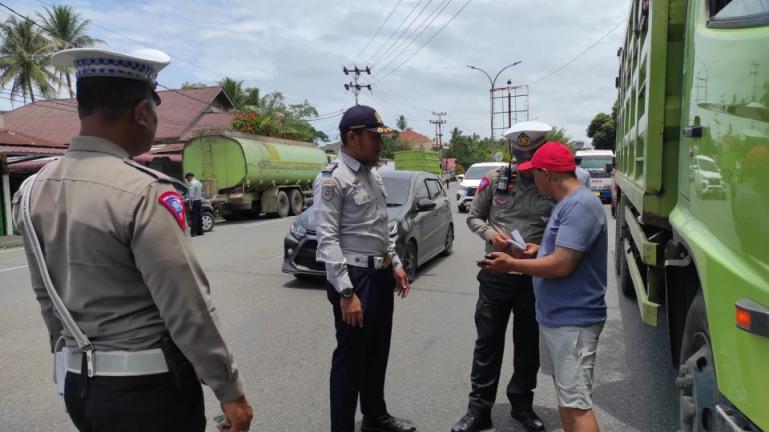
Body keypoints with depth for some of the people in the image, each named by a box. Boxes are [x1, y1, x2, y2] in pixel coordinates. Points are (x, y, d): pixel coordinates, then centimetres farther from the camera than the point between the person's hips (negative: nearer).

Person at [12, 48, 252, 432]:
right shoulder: (144, 193, -22)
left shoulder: (34, 191, 1)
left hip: (78, 385, 7)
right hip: (148, 388, -6)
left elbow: (46, 297, 10)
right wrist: (229, 390, -11)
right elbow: (187, 308, -21)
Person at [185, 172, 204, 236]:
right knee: (199, 217, 10)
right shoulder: (199, 182, 15)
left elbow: (191, 195, -19)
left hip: (194, 202, -9)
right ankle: (200, 231, 14)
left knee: (193, 218, -8)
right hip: (199, 201, 9)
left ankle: (193, 232, -9)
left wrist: (190, 204, -18)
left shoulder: (192, 184, -13)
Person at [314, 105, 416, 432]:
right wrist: (346, 293, -23)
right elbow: (327, 239, -20)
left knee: (378, 352, 20)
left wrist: (395, 263, 13)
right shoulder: (332, 179, -15)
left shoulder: (373, 174, 11)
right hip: (354, 277, -8)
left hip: (381, 274, 9)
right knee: (351, 358, 3)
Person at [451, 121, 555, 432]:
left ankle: (522, 404, 36)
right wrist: (490, 233, -13)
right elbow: (473, 217, 7)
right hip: (496, 276, 0)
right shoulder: (495, 180, -1)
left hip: (535, 278, 0)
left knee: (529, 346, 15)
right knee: (487, 344, 8)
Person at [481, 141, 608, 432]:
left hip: (572, 321, -11)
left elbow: (562, 265, -26)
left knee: (576, 403, -4)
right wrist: (539, 250, 6)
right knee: (564, 394, 22)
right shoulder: (567, 203, 12)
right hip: (555, 316, 11)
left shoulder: (580, 206, -22)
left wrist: (511, 264, -16)